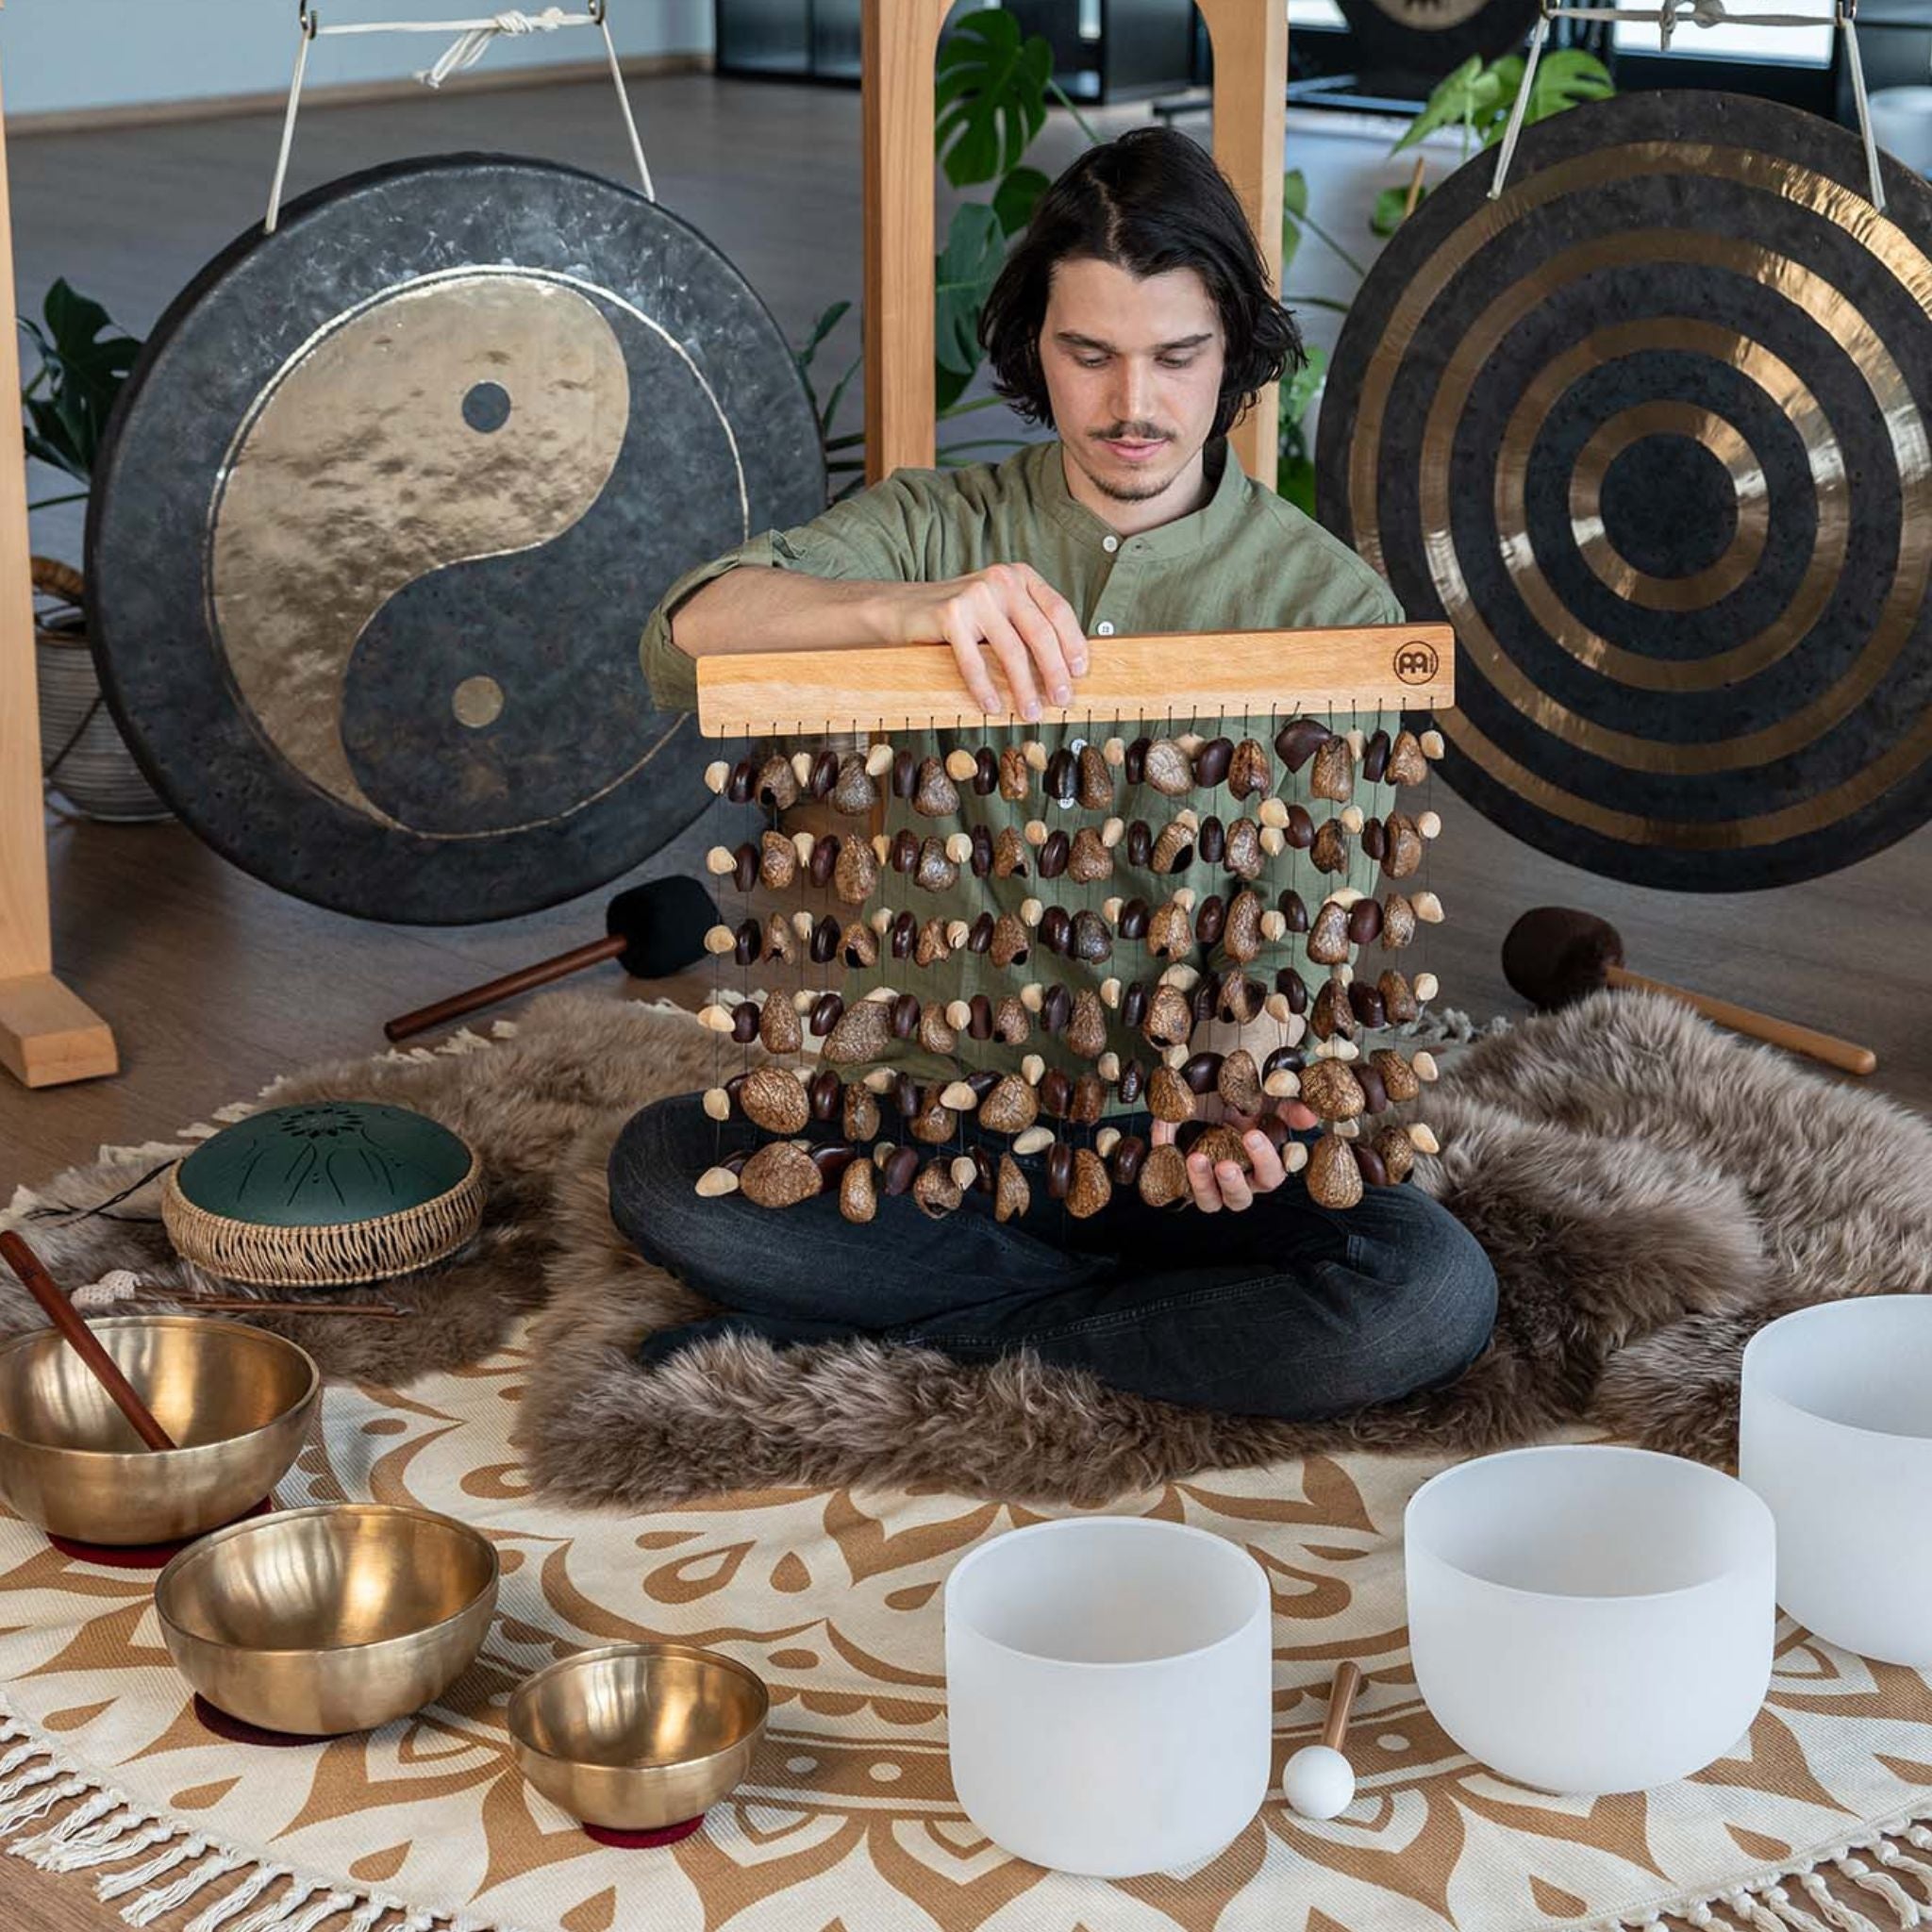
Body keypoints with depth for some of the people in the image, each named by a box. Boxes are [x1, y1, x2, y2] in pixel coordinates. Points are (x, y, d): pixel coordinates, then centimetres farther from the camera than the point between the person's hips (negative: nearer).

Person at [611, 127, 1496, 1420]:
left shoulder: (1328, 604, 0)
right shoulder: (940, 528, 3)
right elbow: (692, 639, -17)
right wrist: (910, 611, -38)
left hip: (1179, 1138, 0)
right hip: (938, 1111, 1)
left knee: (1434, 1297, -28)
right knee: (662, 1170, -24)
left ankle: (919, 1325, -14)